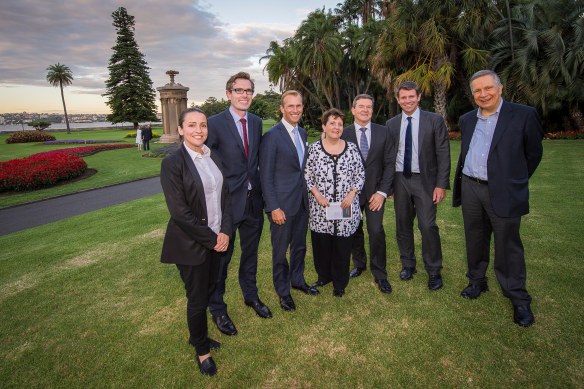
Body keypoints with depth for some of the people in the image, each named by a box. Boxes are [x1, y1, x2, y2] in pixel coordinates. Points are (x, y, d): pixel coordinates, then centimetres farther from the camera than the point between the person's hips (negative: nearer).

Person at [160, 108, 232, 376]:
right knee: (197, 299, 9)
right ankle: (201, 349, 33)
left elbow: (225, 196, 7)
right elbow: (180, 212, -18)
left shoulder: (214, 157, 4)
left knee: (207, 292, 18)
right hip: (191, 244, -5)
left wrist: (225, 231, -5)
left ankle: (197, 336, 43)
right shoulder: (173, 163, -14)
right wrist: (211, 239, -14)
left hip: (217, 239, 6)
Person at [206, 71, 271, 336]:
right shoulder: (215, 123, -12)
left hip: (253, 199, 5)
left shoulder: (256, 122, 6)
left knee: (250, 252, 20)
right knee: (221, 257, 9)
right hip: (227, 201, -5)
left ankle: (251, 295, 43)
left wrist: (257, 184, 7)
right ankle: (217, 309, 30)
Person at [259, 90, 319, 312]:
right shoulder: (272, 136, -14)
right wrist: (274, 207, -17)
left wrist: (307, 193, 11)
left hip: (302, 200, 7)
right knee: (281, 249, 10)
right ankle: (283, 291, 30)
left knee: (300, 245, 20)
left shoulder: (302, 133, 9)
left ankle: (297, 280, 42)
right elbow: (266, 176, -14)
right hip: (282, 203, -7)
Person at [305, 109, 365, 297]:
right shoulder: (314, 149, -1)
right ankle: (324, 276, 35)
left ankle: (340, 282, 29)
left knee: (343, 246, 8)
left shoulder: (352, 148, 1)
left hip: (346, 208, 1)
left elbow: (360, 175, 5)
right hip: (320, 208, 0)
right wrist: (317, 195, -11)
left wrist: (352, 194, -9)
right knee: (321, 244, 10)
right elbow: (307, 176, 1)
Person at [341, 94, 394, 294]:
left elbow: (389, 163, 0)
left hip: (375, 191, 0)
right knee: (354, 231, 11)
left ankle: (380, 274, 12)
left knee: (376, 231, -6)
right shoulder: (343, 134, -2)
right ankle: (359, 264, 34)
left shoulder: (383, 132, 1)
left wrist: (382, 192, -8)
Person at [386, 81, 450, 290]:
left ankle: (434, 271, 12)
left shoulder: (435, 120, -2)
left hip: (424, 180, -3)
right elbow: (389, 155, 9)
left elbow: (443, 154, -4)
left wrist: (441, 184, -10)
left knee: (428, 226, -6)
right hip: (400, 180, 3)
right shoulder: (391, 124, 7)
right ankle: (408, 264, 28)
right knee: (403, 226, 10)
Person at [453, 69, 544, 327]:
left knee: (508, 246, 3)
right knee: (475, 241, 16)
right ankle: (477, 282, 34)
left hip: (503, 193, -4)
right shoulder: (466, 120, 10)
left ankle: (519, 299, 19)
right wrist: (463, 182, 15)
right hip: (470, 189, 5)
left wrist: (514, 181, 9)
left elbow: (533, 153, 4)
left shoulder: (523, 115, -4)